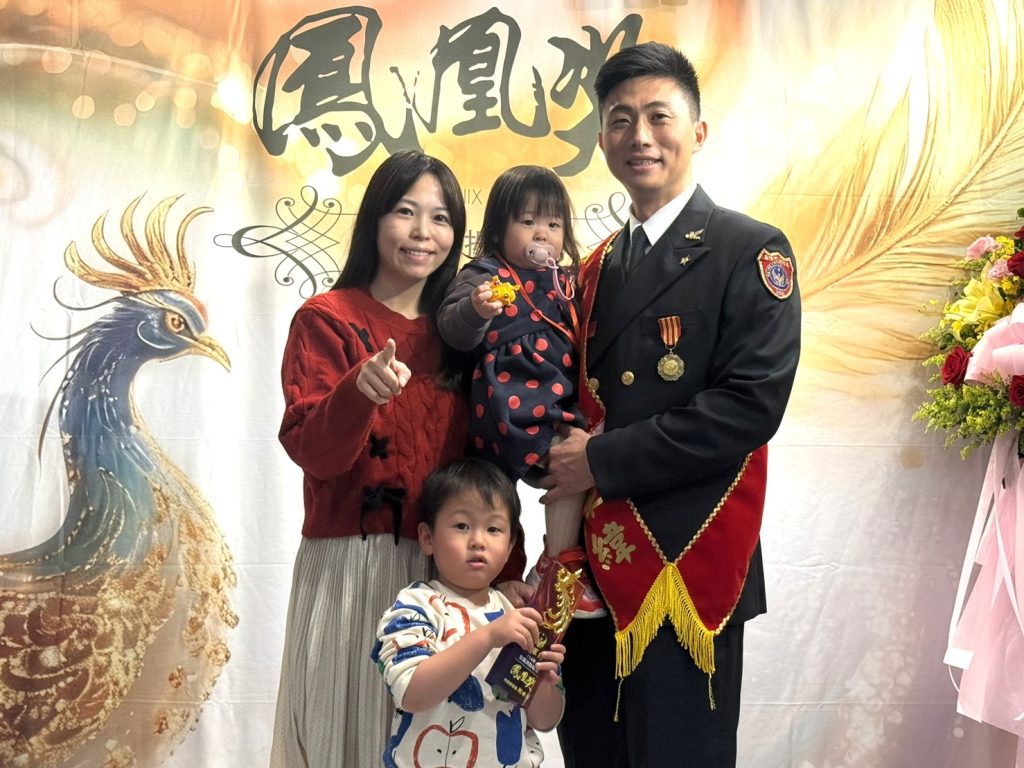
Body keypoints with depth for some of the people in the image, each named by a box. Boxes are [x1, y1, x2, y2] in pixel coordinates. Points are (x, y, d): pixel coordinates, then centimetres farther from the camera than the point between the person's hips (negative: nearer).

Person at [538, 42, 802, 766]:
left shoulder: (751, 250, -5)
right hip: (596, 564, 6)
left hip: (688, 565, -6)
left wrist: (604, 460, -15)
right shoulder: (600, 267, 15)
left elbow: (753, 403, -16)